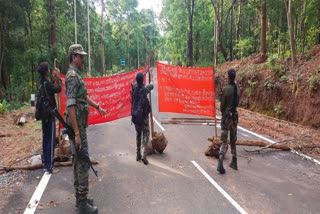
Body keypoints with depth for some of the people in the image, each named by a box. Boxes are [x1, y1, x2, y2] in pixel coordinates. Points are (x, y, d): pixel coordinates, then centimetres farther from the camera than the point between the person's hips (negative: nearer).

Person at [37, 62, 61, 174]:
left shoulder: (42, 83, 10)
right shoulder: (46, 83, -18)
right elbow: (58, 89, -16)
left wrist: (54, 79, 11)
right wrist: (58, 77, -5)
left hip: (44, 114, 9)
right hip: (49, 114, -9)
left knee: (46, 138, 15)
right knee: (51, 139, -5)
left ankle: (45, 163, 23)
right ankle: (49, 166, -2)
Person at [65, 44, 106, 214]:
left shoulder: (77, 75, 14)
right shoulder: (72, 76, -17)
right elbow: (71, 105, -24)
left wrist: (97, 106, 36)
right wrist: (76, 133, -26)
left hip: (80, 125, 10)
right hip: (77, 126, -10)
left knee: (78, 161, 14)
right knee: (83, 162, -5)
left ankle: (80, 198, 25)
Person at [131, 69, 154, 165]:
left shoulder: (134, 87, -1)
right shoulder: (145, 88, -12)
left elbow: (138, 81, 22)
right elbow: (152, 83, 9)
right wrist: (150, 73, 24)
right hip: (144, 116, -4)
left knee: (138, 134, 16)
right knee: (146, 134, 0)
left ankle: (138, 155, 21)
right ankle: (144, 155, -13)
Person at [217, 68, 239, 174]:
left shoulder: (226, 89, -13)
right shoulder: (237, 88, 2)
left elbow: (222, 104, -9)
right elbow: (237, 103, 10)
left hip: (226, 115, -4)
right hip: (234, 115, 5)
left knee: (224, 140, -4)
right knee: (233, 140, 16)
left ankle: (220, 163, -15)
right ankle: (234, 162, 24)